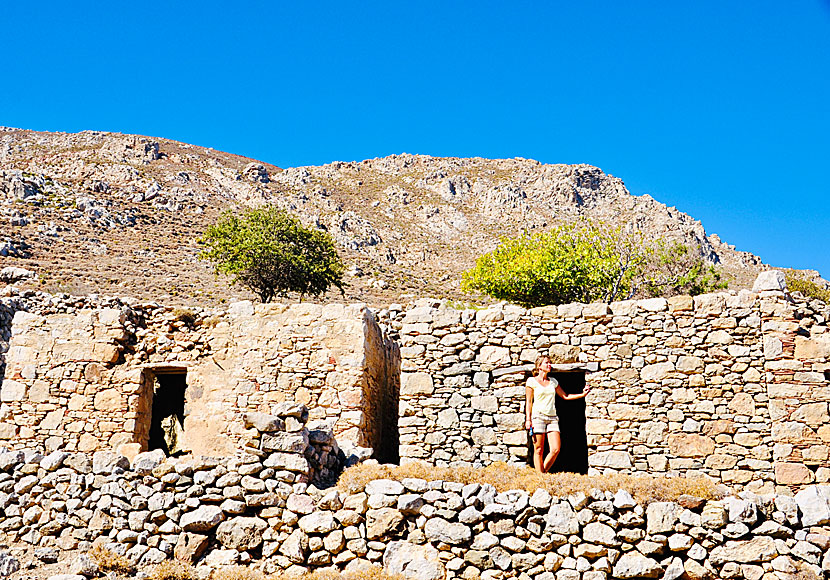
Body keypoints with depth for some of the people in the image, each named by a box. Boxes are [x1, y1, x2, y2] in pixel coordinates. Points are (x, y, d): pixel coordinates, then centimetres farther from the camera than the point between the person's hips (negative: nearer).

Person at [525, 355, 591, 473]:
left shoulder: (553, 381, 16)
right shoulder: (532, 381, 2)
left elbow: (565, 396, 20)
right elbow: (528, 402, 1)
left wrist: (582, 394, 9)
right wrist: (528, 419, -6)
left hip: (552, 418, 4)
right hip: (538, 417, -4)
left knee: (556, 449, -8)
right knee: (539, 450, -5)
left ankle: (543, 471, 9)